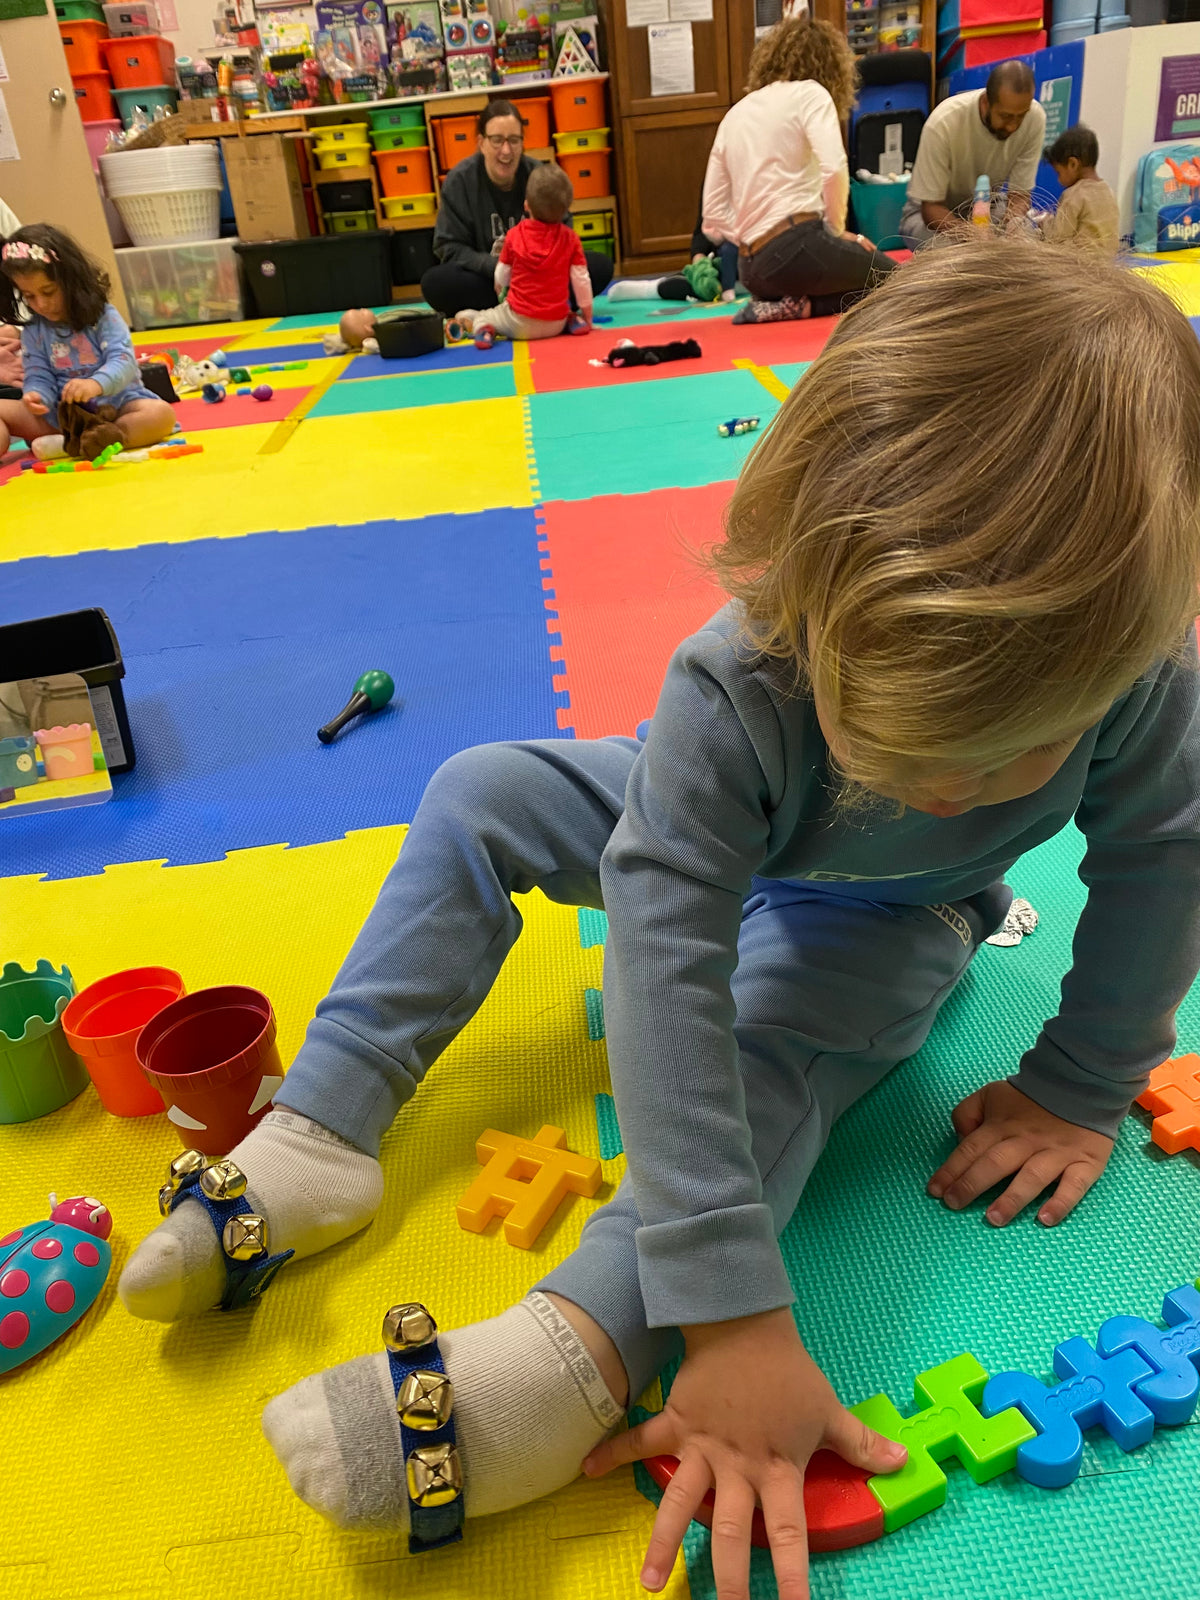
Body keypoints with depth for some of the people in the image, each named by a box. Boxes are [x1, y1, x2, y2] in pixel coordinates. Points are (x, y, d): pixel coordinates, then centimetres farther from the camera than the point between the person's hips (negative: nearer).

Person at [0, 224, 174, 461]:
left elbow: (123, 361, -21)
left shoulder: (104, 316, -8)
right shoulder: (33, 331, 4)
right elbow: (39, 377, 0)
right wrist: (36, 396, -26)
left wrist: (95, 384, -42)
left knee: (162, 413, -32)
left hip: (115, 405, -3)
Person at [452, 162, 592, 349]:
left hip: (519, 322, -2)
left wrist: (500, 288, 28)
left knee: (464, 316, 13)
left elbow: (501, 277, 3)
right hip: (555, 325, 2)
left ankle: (483, 328, -17)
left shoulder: (514, 235, -6)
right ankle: (572, 320, 4)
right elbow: (581, 280, -4)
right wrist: (587, 318, 8)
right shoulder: (570, 237, -5)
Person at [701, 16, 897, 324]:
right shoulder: (809, 92, 3)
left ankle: (785, 302, -1)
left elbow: (714, 217, 13)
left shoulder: (735, 113, 20)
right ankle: (798, 305, -8)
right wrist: (837, 230, 0)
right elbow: (834, 169, -14)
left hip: (752, 269, 7)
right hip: (797, 244, -7)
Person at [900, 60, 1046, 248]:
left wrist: (1012, 220, -37)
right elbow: (931, 208, -25)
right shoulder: (944, 123, -30)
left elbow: (1021, 193, -12)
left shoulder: (1035, 118, -20)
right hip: (937, 213, -3)